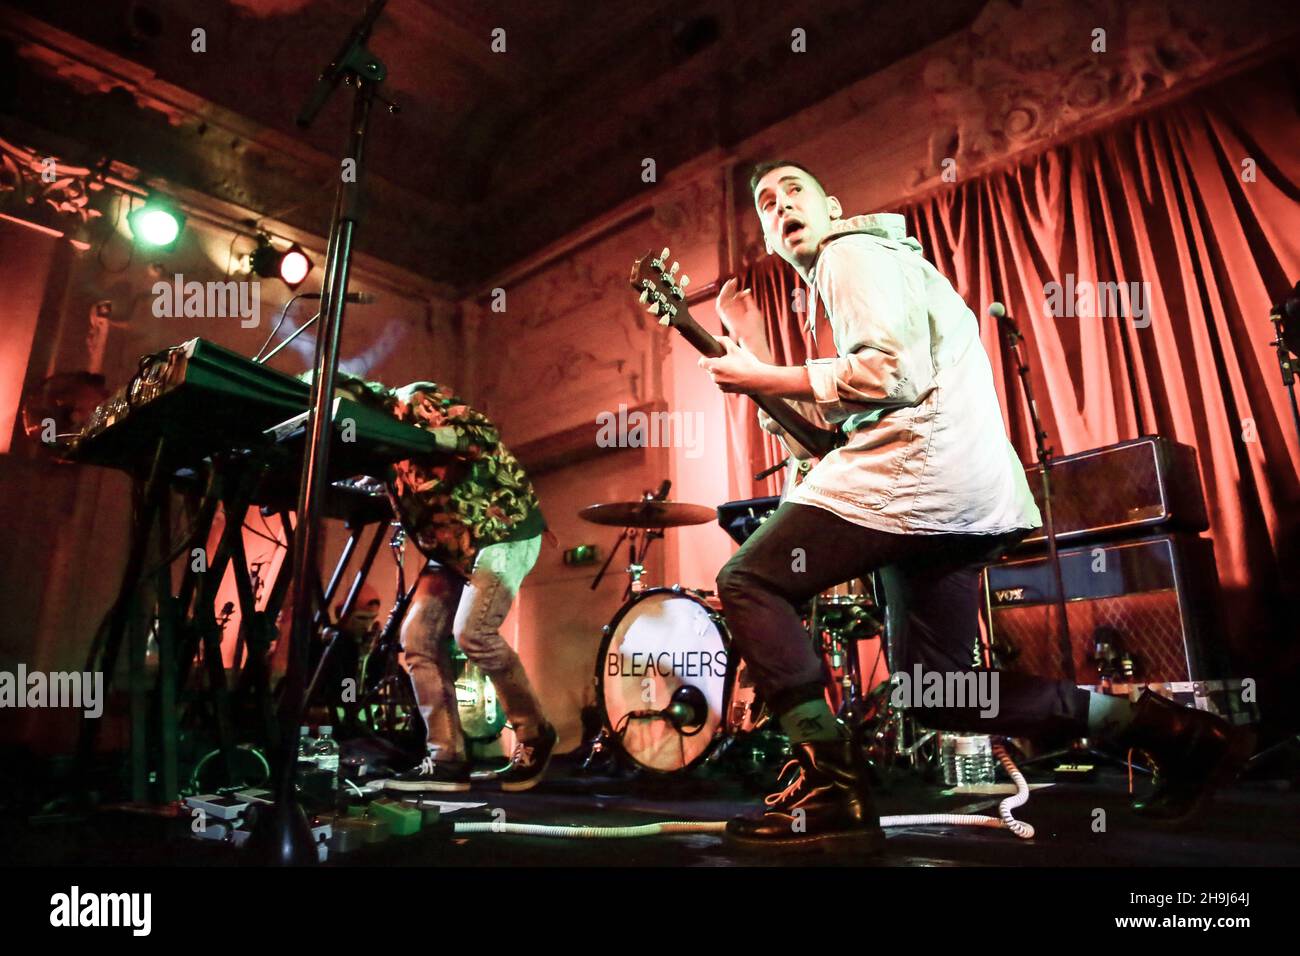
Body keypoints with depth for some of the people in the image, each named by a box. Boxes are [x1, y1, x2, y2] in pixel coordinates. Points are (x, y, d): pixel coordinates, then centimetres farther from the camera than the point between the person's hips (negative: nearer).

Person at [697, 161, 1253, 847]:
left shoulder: (853, 251, 2)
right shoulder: (826, 284, 31)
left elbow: (893, 372, -16)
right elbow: (824, 419, 24)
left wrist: (762, 377, -10)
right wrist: (753, 348, 22)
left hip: (921, 469, -10)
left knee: (747, 583, -7)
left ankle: (832, 785, -8)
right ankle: (1169, 730, 13)